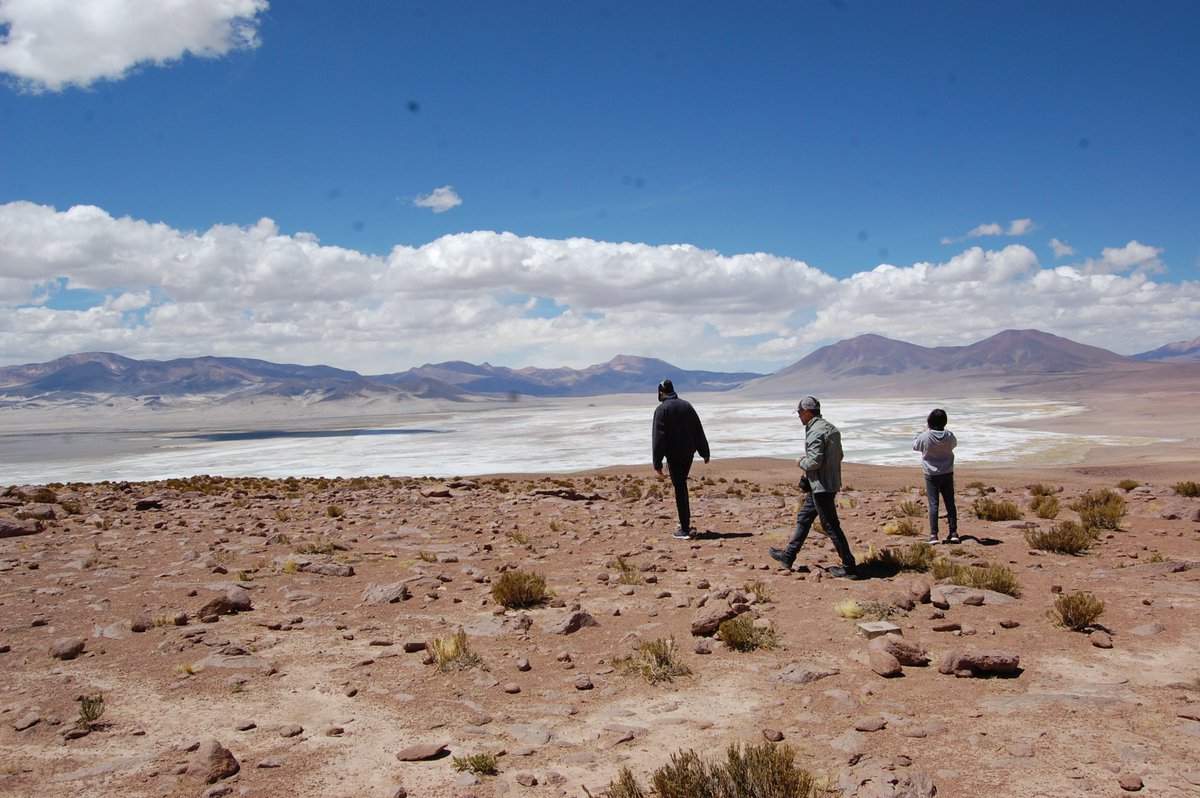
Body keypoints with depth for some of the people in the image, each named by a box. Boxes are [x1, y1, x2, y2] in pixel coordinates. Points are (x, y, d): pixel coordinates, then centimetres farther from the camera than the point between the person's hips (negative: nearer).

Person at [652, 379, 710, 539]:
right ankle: (685, 521, 28)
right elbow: (699, 431, 12)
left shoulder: (662, 409, -10)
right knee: (682, 484, 22)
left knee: (679, 489, -2)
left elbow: (658, 437, -14)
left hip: (674, 455, -6)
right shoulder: (686, 406, 8)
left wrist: (657, 462, -13)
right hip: (689, 452, 6)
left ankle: (685, 529, -2)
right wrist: (704, 452, 18)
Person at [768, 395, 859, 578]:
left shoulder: (815, 432, -19)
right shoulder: (831, 429, 11)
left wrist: (801, 462, -5)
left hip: (821, 486, -10)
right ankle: (788, 556, 27)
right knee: (803, 518, 18)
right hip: (831, 483, 10)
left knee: (830, 525, -3)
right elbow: (838, 456, 18)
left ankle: (849, 567, 2)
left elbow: (815, 461, -26)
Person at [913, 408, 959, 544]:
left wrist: (925, 430, 10)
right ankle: (953, 533, 14)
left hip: (931, 475, -3)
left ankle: (933, 535, -3)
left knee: (933, 504, 0)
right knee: (950, 503, 11)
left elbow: (915, 445, 3)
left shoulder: (925, 436, -16)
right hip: (947, 474, 3)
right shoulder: (949, 436, -7)